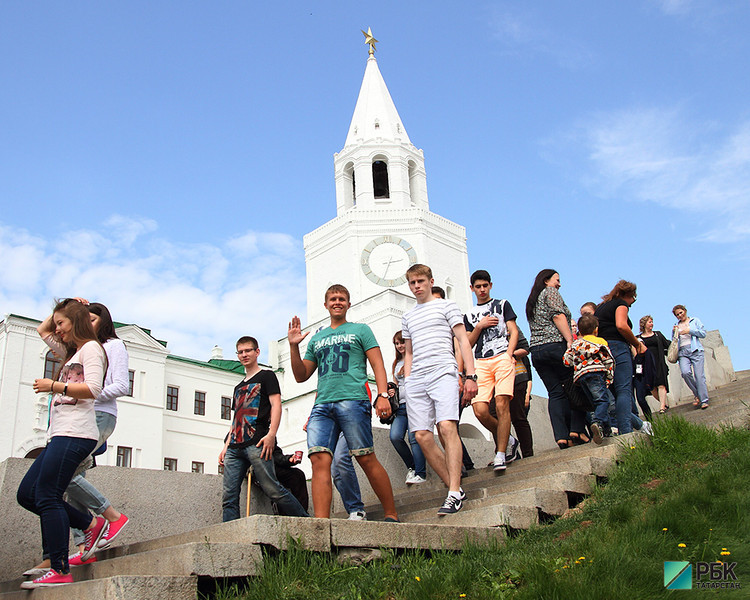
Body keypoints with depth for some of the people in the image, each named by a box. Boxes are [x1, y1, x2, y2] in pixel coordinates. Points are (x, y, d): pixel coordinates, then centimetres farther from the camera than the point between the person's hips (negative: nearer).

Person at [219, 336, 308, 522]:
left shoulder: (266, 376, 9)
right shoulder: (238, 387, 29)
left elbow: (276, 405, -4)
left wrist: (271, 434, -18)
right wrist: (226, 446, 17)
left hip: (256, 444, -7)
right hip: (235, 448, 7)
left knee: (272, 489, -13)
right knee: (228, 496, -3)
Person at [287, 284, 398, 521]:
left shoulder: (360, 330, 16)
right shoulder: (317, 338, 26)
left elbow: (378, 365, 6)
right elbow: (301, 376, 24)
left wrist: (383, 395, -9)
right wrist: (293, 346, 11)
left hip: (353, 400, -4)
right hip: (322, 405, 4)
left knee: (366, 459, -6)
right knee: (319, 459, -12)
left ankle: (391, 515, 6)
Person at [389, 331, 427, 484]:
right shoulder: (396, 364, 23)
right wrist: (392, 391, 10)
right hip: (401, 406, 5)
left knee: (414, 437, -16)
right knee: (395, 436, -14)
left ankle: (420, 473, -9)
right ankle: (411, 467, 4)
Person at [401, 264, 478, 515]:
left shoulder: (446, 306, 12)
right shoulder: (408, 316, 25)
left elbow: (463, 340, 5)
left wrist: (470, 376, -6)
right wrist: (407, 382, 15)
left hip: (442, 372, -5)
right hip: (416, 379, 5)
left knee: (446, 427, -22)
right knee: (422, 436, -6)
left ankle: (454, 494, -21)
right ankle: (455, 487, 4)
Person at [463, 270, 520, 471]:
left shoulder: (502, 304, 19)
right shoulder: (469, 315, 24)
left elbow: (513, 331, 10)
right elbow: (468, 343, 17)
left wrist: (509, 355, -5)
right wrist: (479, 326, 2)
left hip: (502, 358, -2)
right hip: (481, 362, 2)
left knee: (501, 404, -18)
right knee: (480, 410, -13)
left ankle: (501, 454, -13)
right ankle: (508, 441, 11)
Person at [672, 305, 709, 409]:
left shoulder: (695, 321, 15)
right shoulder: (676, 326, 23)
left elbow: (703, 333, 4)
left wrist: (689, 330, -6)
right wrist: (674, 333, 3)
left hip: (696, 350, -2)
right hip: (682, 352, 2)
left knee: (699, 375, -12)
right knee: (685, 372, -23)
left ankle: (704, 400, -9)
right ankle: (697, 393, -4)